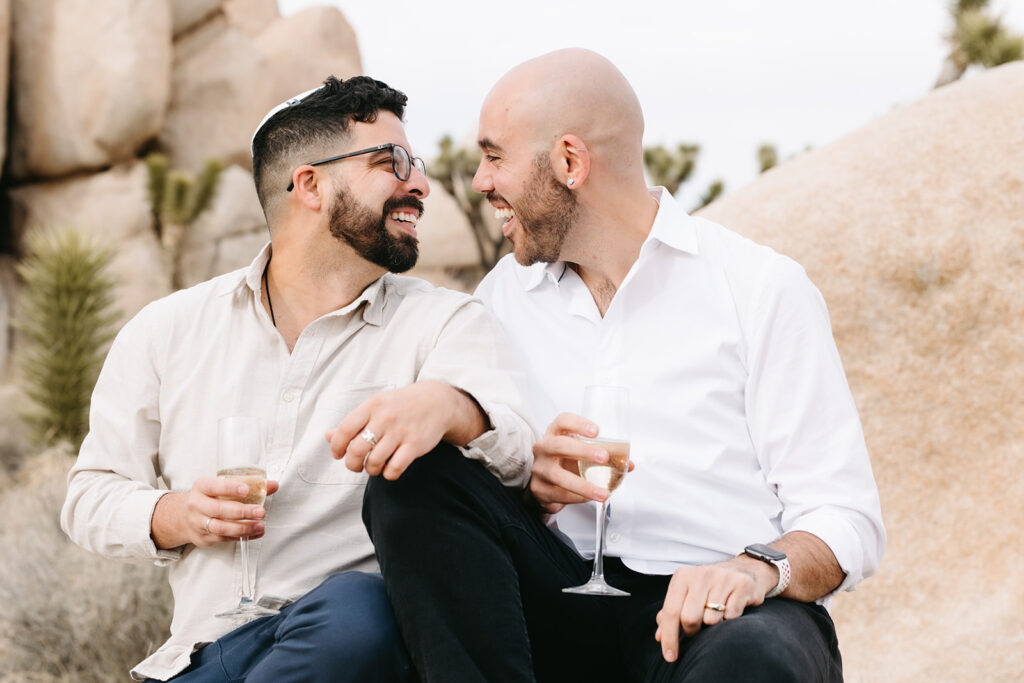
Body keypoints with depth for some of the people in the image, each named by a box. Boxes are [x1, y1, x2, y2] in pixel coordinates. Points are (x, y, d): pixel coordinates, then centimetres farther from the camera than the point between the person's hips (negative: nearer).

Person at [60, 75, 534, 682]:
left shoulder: (446, 323, 5)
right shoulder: (168, 331, 12)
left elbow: (513, 443, -15)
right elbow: (91, 496, 16)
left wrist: (447, 406, -38)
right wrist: (174, 516, -7)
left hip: (351, 633, 0)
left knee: (353, 611, -35)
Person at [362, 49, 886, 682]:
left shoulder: (764, 288, 1)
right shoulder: (503, 297, 14)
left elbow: (847, 519, -3)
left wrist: (758, 569, -24)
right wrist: (530, 479, -12)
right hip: (564, 603, 5)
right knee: (412, 480, -21)